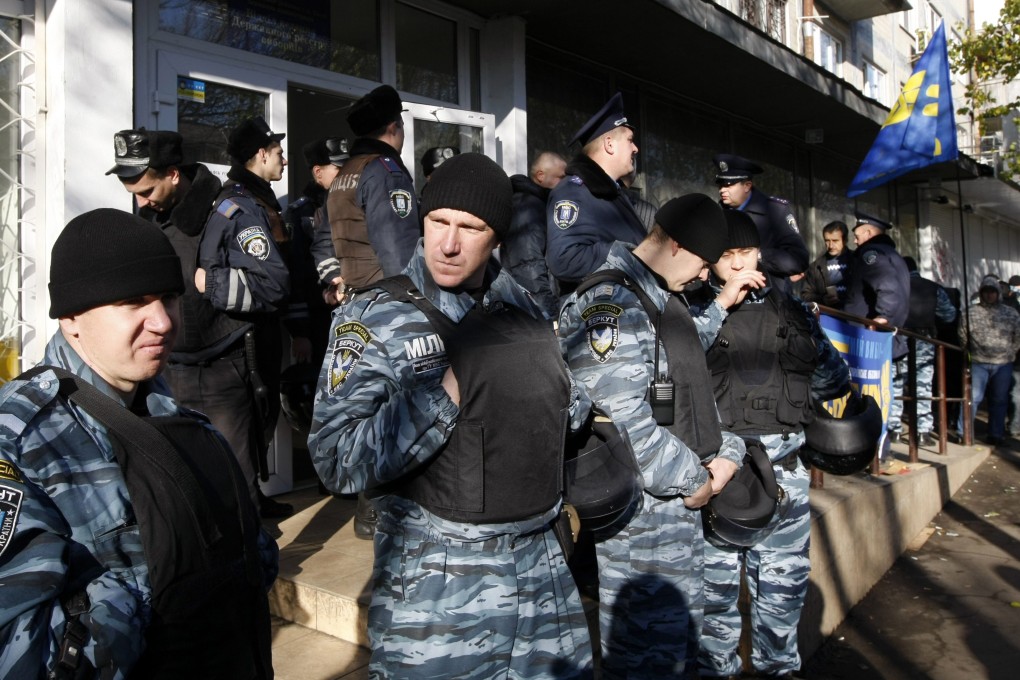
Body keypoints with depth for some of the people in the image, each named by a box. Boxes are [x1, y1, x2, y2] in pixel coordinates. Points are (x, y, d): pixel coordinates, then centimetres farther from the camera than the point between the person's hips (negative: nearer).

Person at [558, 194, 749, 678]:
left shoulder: (659, 300, 15)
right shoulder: (610, 301, -18)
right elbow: (624, 422, -25)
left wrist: (726, 451, 5)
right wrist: (693, 479, -14)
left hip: (674, 500, 10)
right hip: (642, 508, -10)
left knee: (678, 641, 22)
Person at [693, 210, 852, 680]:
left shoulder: (790, 310, 11)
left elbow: (832, 375, 18)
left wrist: (784, 395, 7)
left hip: (783, 466, 4)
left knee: (784, 576, 14)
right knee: (716, 576, 5)